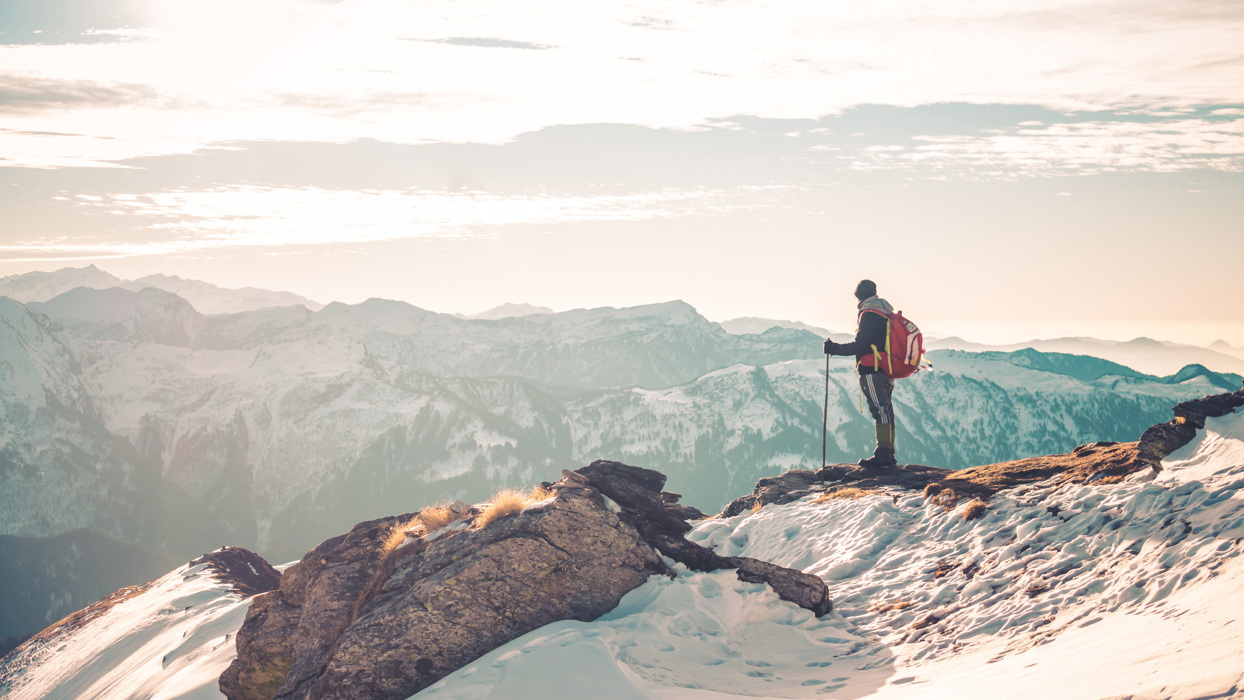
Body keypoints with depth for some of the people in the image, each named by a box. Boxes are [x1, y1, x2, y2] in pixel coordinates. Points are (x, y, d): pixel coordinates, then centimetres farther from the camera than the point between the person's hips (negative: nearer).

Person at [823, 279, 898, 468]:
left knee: (880, 410, -13)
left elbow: (861, 345, -17)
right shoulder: (887, 313, 17)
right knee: (885, 411, 10)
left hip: (872, 371, -9)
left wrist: (835, 348, -10)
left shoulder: (869, 314, -11)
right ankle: (888, 455, 11)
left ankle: (883, 454, -16)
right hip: (887, 371, 9)